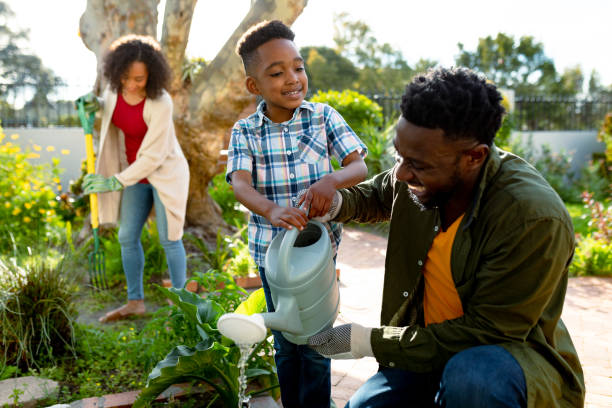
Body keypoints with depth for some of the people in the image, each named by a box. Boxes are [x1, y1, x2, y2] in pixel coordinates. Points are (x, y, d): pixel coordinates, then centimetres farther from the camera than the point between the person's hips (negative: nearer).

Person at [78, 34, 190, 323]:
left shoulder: (160, 104, -28)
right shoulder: (115, 87, -9)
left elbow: (153, 156, -24)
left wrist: (114, 182, -22)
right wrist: (96, 104, -6)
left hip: (165, 172, -6)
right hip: (135, 172, 6)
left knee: (169, 239, -2)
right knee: (127, 237, 6)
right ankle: (135, 302, 20)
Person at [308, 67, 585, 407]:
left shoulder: (535, 219, -29)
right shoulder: (421, 173, -10)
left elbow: (486, 332, -23)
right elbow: (375, 195, 14)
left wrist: (372, 342, -21)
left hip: (510, 351, -6)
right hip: (429, 343, 6)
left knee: (469, 375, -37)